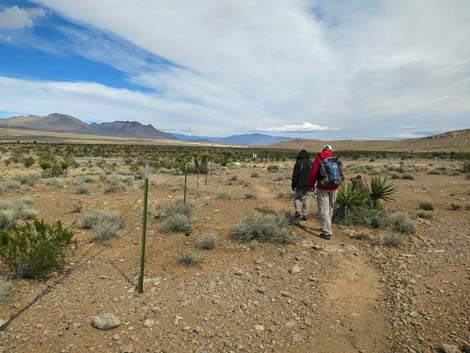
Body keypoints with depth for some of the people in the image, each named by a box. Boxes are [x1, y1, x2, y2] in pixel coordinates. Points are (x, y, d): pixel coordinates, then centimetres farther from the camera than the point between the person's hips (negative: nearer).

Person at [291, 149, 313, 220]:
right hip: (309, 185, 3)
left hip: (300, 185, -3)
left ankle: (298, 212, -2)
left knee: (297, 198, 13)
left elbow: (295, 175, -7)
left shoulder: (298, 163, -6)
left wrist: (293, 184, 0)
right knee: (307, 200, 6)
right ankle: (305, 215, 6)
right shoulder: (311, 163, 6)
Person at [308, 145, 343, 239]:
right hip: (334, 188, 4)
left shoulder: (319, 158, -5)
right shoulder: (336, 160, 3)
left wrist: (311, 184, 4)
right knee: (330, 208, 19)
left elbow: (313, 172, -8)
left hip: (323, 188, -4)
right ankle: (326, 227, 33)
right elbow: (340, 174, 3)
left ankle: (327, 232, -2)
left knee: (323, 210, 0)